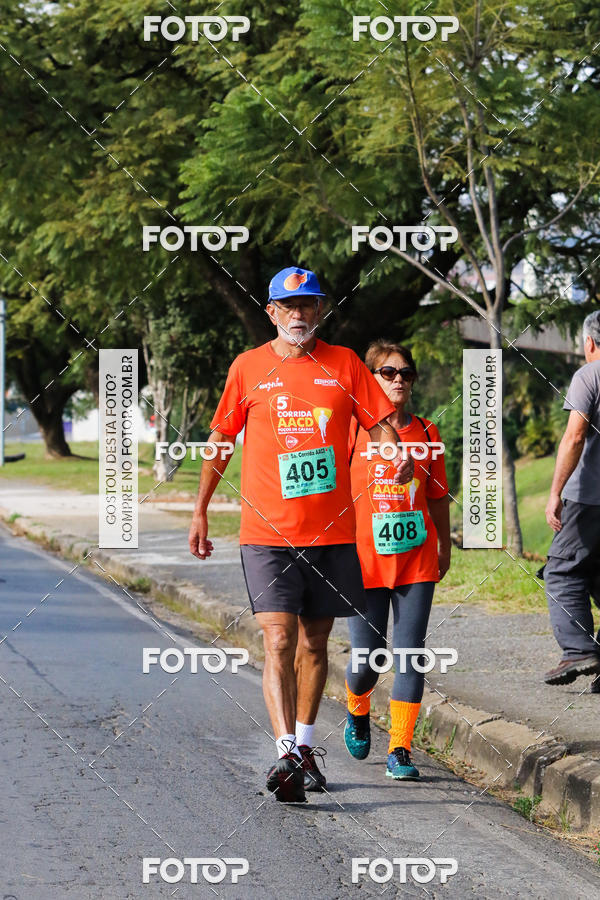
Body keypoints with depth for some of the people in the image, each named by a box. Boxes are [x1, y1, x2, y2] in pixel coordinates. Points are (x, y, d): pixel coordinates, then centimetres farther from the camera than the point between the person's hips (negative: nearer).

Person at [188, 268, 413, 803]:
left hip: (332, 531, 2)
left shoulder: (344, 364, 7)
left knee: (314, 643, 12)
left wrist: (400, 456, -18)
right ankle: (286, 755, -22)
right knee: (279, 641, -14)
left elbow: (379, 422, 4)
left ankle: (305, 746, 27)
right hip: (267, 532, -2)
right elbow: (221, 439, 13)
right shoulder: (248, 368, 4)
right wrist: (200, 512, 13)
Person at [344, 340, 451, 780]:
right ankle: (358, 713, 32)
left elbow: (439, 497, 15)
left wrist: (445, 549, 17)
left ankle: (400, 749, 0)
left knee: (410, 653, -4)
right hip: (366, 559, -2)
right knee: (368, 658, -2)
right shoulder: (353, 431, 1)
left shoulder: (426, 432, 8)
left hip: (416, 559, 2)